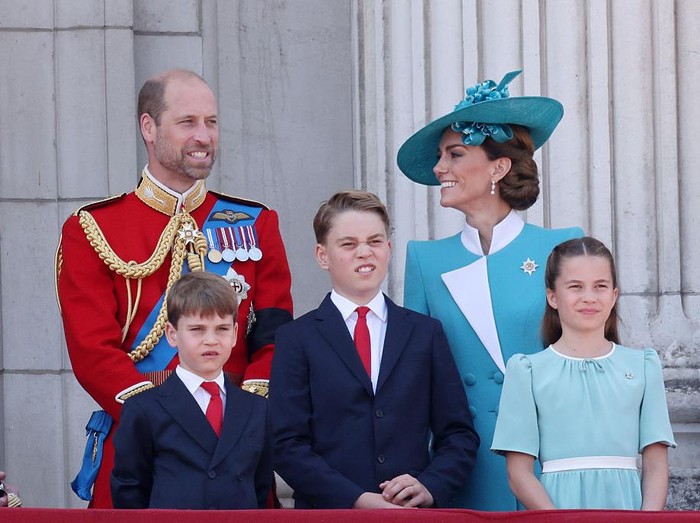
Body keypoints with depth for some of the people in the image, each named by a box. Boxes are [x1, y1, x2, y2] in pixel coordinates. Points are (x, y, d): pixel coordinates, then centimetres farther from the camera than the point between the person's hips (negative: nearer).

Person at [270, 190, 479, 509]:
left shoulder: (425, 333, 11)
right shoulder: (296, 339, 4)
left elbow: (459, 435, 10)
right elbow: (288, 446, -4)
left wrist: (430, 487, -9)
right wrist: (357, 501, -15)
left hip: (415, 514, 2)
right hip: (328, 512, -2)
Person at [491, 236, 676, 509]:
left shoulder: (642, 365, 11)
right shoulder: (527, 371, 5)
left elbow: (656, 465, 8)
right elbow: (519, 471, 0)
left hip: (626, 504, 1)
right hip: (560, 502, -1)